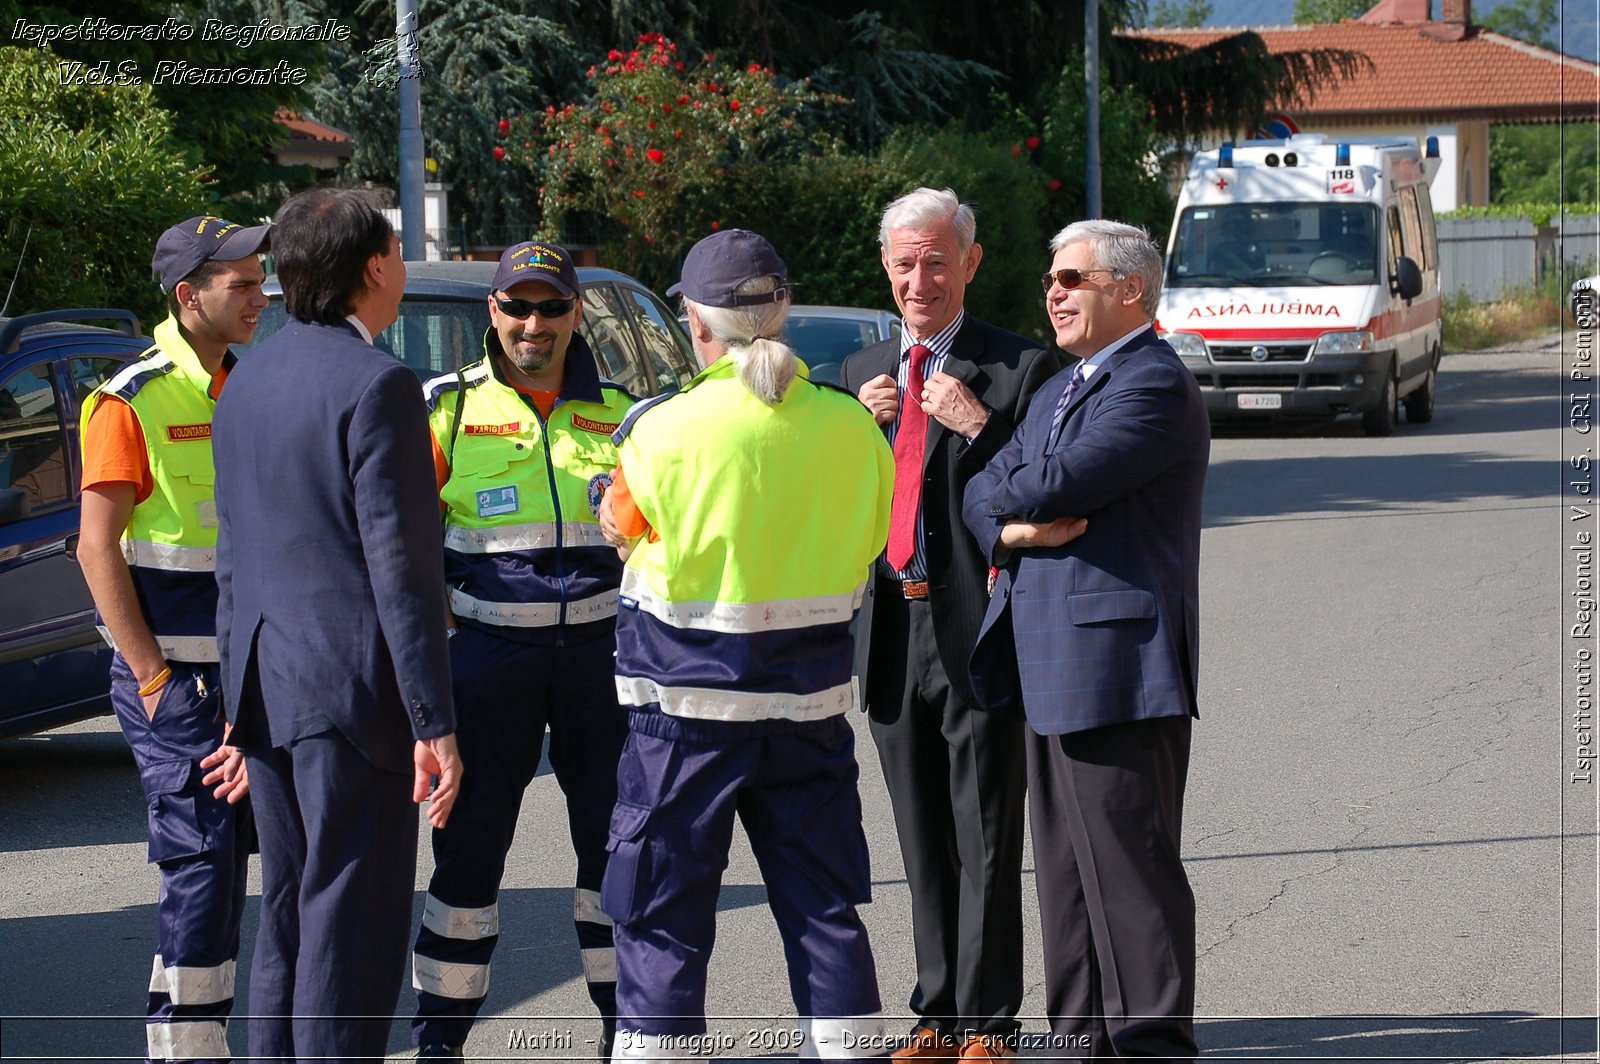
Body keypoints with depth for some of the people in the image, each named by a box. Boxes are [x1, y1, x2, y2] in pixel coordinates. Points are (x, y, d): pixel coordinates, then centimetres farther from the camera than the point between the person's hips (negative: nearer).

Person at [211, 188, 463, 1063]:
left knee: (288, 918, 15)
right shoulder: (376, 384, -13)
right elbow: (401, 563, -16)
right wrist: (433, 721, -16)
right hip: (350, 687, -8)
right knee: (353, 926, -3)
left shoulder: (248, 378, 13)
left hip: (265, 685, 8)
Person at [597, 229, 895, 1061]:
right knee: (823, 907, 12)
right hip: (811, 696, 4)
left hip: (688, 702, -3)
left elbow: (620, 526, 4)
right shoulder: (851, 427, -3)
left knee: (662, 915, 6)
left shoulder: (666, 430, -14)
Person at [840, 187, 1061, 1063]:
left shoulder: (1020, 367, -5)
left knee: (986, 843, 0)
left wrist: (980, 425, -21)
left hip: (978, 630, -6)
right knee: (922, 843, 13)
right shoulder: (864, 372, 14)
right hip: (891, 630, 6)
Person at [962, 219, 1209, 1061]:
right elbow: (982, 494, 15)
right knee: (1068, 880, 14)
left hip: (1116, 669, -10)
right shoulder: (1058, 392, 21)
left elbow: (1053, 485, -21)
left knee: (1130, 880, -7)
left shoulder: (1155, 385, -11)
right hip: (1054, 674, 10)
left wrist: (1006, 488, 1)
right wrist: (1016, 525, -8)